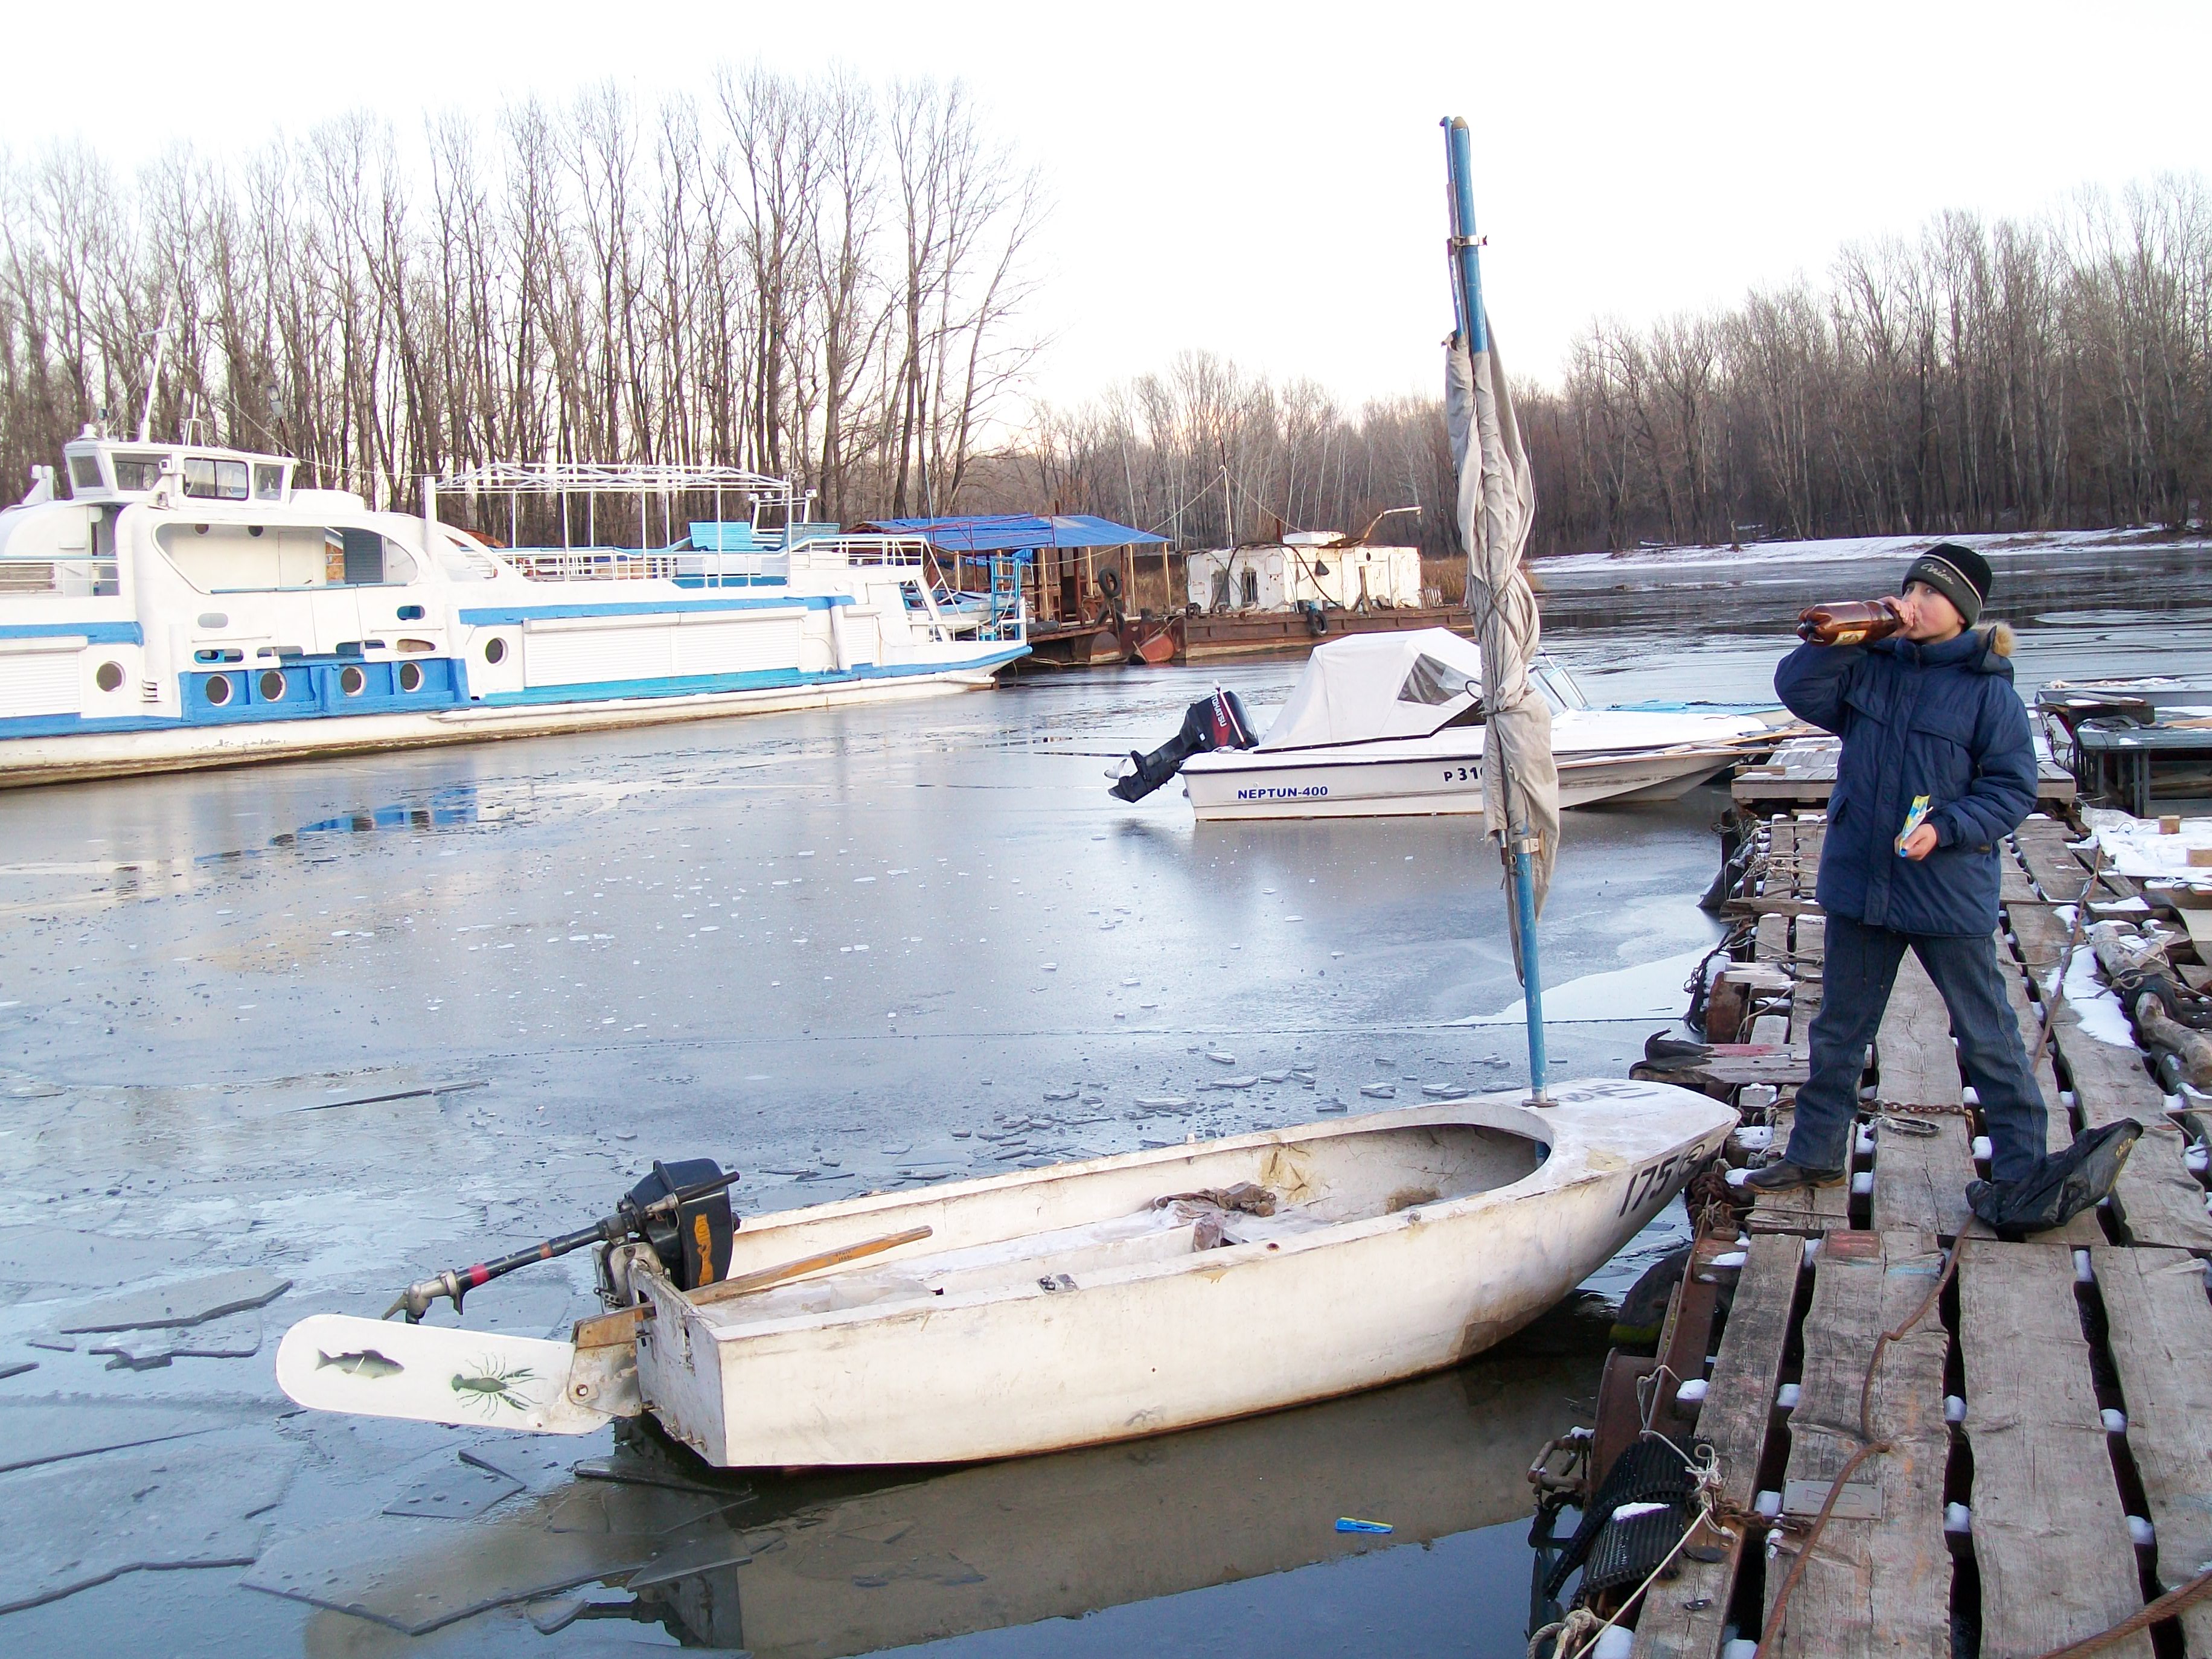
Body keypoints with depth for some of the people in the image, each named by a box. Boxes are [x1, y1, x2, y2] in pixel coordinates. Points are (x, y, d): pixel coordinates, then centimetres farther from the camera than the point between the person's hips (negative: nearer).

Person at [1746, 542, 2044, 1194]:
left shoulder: (1989, 691, -8)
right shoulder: (1870, 668, 3)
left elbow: (2013, 789, -8)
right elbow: (1797, 685, -8)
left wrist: (1946, 828, -22)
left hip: (1949, 891, -4)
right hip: (1859, 885, 4)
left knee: (1986, 1034, 7)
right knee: (1838, 1029, 16)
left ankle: (2021, 1168, 20)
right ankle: (1814, 1153, 30)